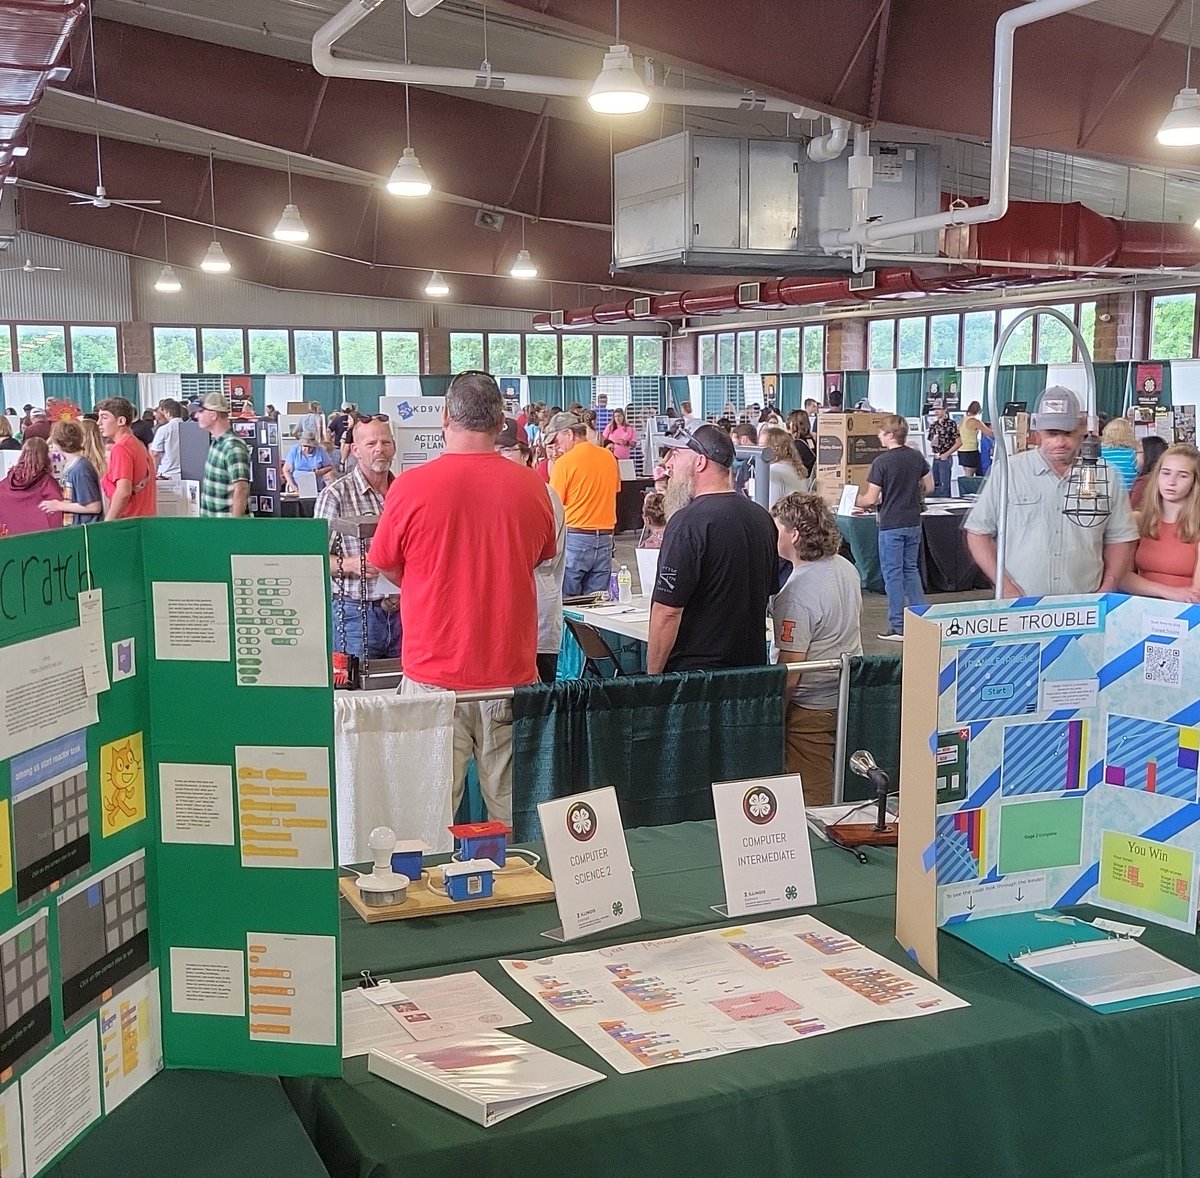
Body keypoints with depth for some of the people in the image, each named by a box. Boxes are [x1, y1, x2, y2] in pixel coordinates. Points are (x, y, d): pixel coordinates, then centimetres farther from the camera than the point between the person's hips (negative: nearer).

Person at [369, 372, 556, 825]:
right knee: (512, 809, 11)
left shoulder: (411, 486, -10)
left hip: (434, 674, -2)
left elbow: (384, 566, 5)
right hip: (512, 672, 2)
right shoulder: (530, 486, -3)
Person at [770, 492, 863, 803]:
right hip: (850, 694, 9)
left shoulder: (797, 591, -23)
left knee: (813, 799, 1)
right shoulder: (846, 568, 4)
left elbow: (790, 664, -22)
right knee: (841, 792, 19)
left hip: (812, 706, -9)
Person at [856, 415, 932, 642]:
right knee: (911, 569, 18)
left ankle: (898, 627, 5)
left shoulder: (881, 462, -16)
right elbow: (929, 487, 10)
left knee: (893, 574, 2)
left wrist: (855, 500, 5)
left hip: (891, 525, -6)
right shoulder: (917, 457, 2)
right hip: (913, 522, 6)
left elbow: (871, 498, -14)